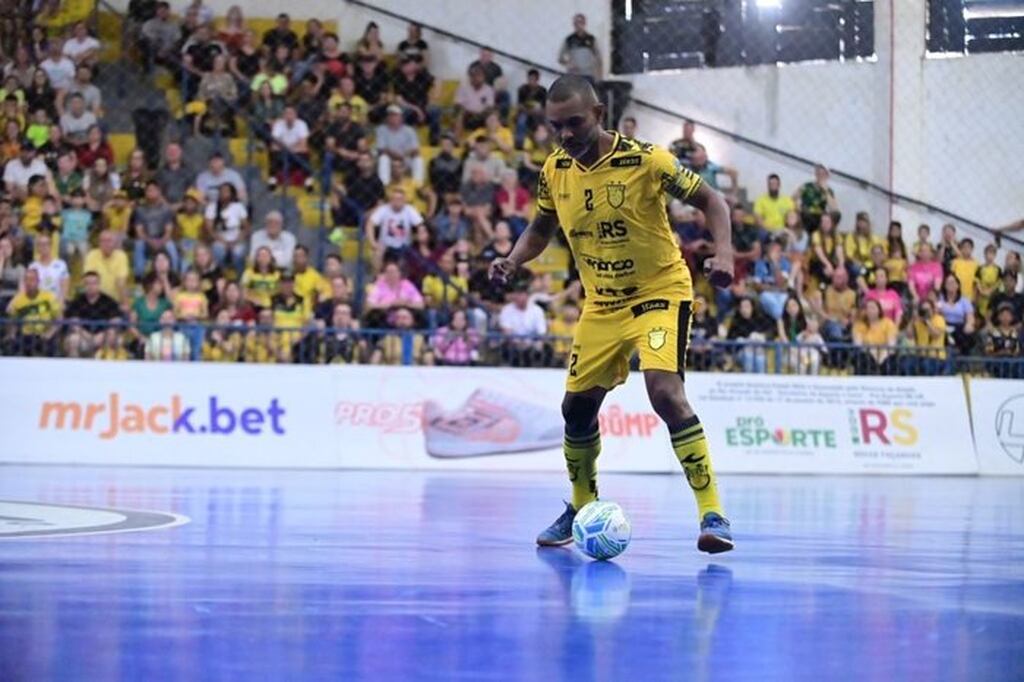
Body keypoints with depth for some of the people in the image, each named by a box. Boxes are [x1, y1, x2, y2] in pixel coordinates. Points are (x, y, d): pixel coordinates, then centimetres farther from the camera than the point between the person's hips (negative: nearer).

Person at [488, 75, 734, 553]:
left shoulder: (645, 160, -19)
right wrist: (512, 261, -7)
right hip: (601, 302, 6)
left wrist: (724, 254, -29)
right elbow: (541, 229, 13)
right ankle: (581, 508, 32)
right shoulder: (555, 171, -3)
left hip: (660, 292, -6)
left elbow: (711, 201, -12)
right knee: (577, 404, 9)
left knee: (665, 393, -25)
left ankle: (712, 514, -21)